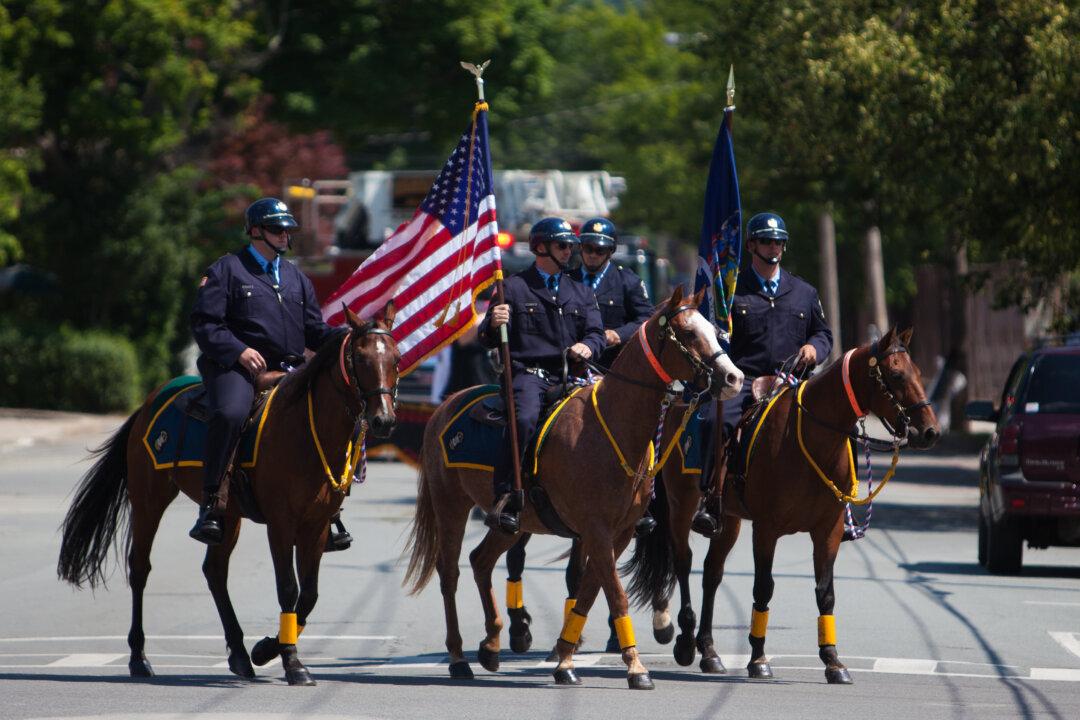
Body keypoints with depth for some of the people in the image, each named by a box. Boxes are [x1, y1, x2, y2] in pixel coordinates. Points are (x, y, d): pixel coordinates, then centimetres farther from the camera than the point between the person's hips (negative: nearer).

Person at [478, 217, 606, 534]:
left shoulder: (581, 293, 24)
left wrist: (588, 346, -11)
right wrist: (494, 324, -19)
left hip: (569, 375, 5)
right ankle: (505, 499, -37)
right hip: (528, 373, -5)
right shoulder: (514, 287, 11)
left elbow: (596, 332, 14)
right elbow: (489, 340, 6)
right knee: (524, 418, -36)